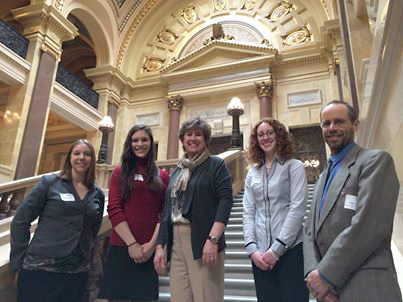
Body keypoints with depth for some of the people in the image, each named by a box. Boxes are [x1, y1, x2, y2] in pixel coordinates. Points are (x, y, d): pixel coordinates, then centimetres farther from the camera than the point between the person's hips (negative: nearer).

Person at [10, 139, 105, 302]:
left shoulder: (97, 194, 7)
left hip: (77, 273, 3)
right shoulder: (49, 183, -2)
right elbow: (20, 222, -2)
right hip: (40, 268, -3)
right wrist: (19, 263, -3)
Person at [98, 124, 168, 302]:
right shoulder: (120, 173, 6)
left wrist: (152, 243, -8)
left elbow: (164, 213, 3)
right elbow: (114, 209, -3)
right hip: (121, 247, -1)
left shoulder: (162, 176, 9)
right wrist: (132, 243, -11)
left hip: (150, 250, 1)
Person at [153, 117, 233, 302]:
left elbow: (225, 200, -9)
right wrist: (160, 246, 10)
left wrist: (213, 239, -20)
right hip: (176, 242, 5)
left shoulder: (216, 165, 3)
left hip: (203, 240, -5)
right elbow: (168, 209, 18)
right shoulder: (176, 172, 19)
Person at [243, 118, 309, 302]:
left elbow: (297, 208, -8)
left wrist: (276, 249, -13)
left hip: (290, 250, -3)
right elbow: (248, 212, 8)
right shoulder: (252, 173, 13)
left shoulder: (294, 167, 1)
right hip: (260, 253, 4)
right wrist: (252, 249, -5)